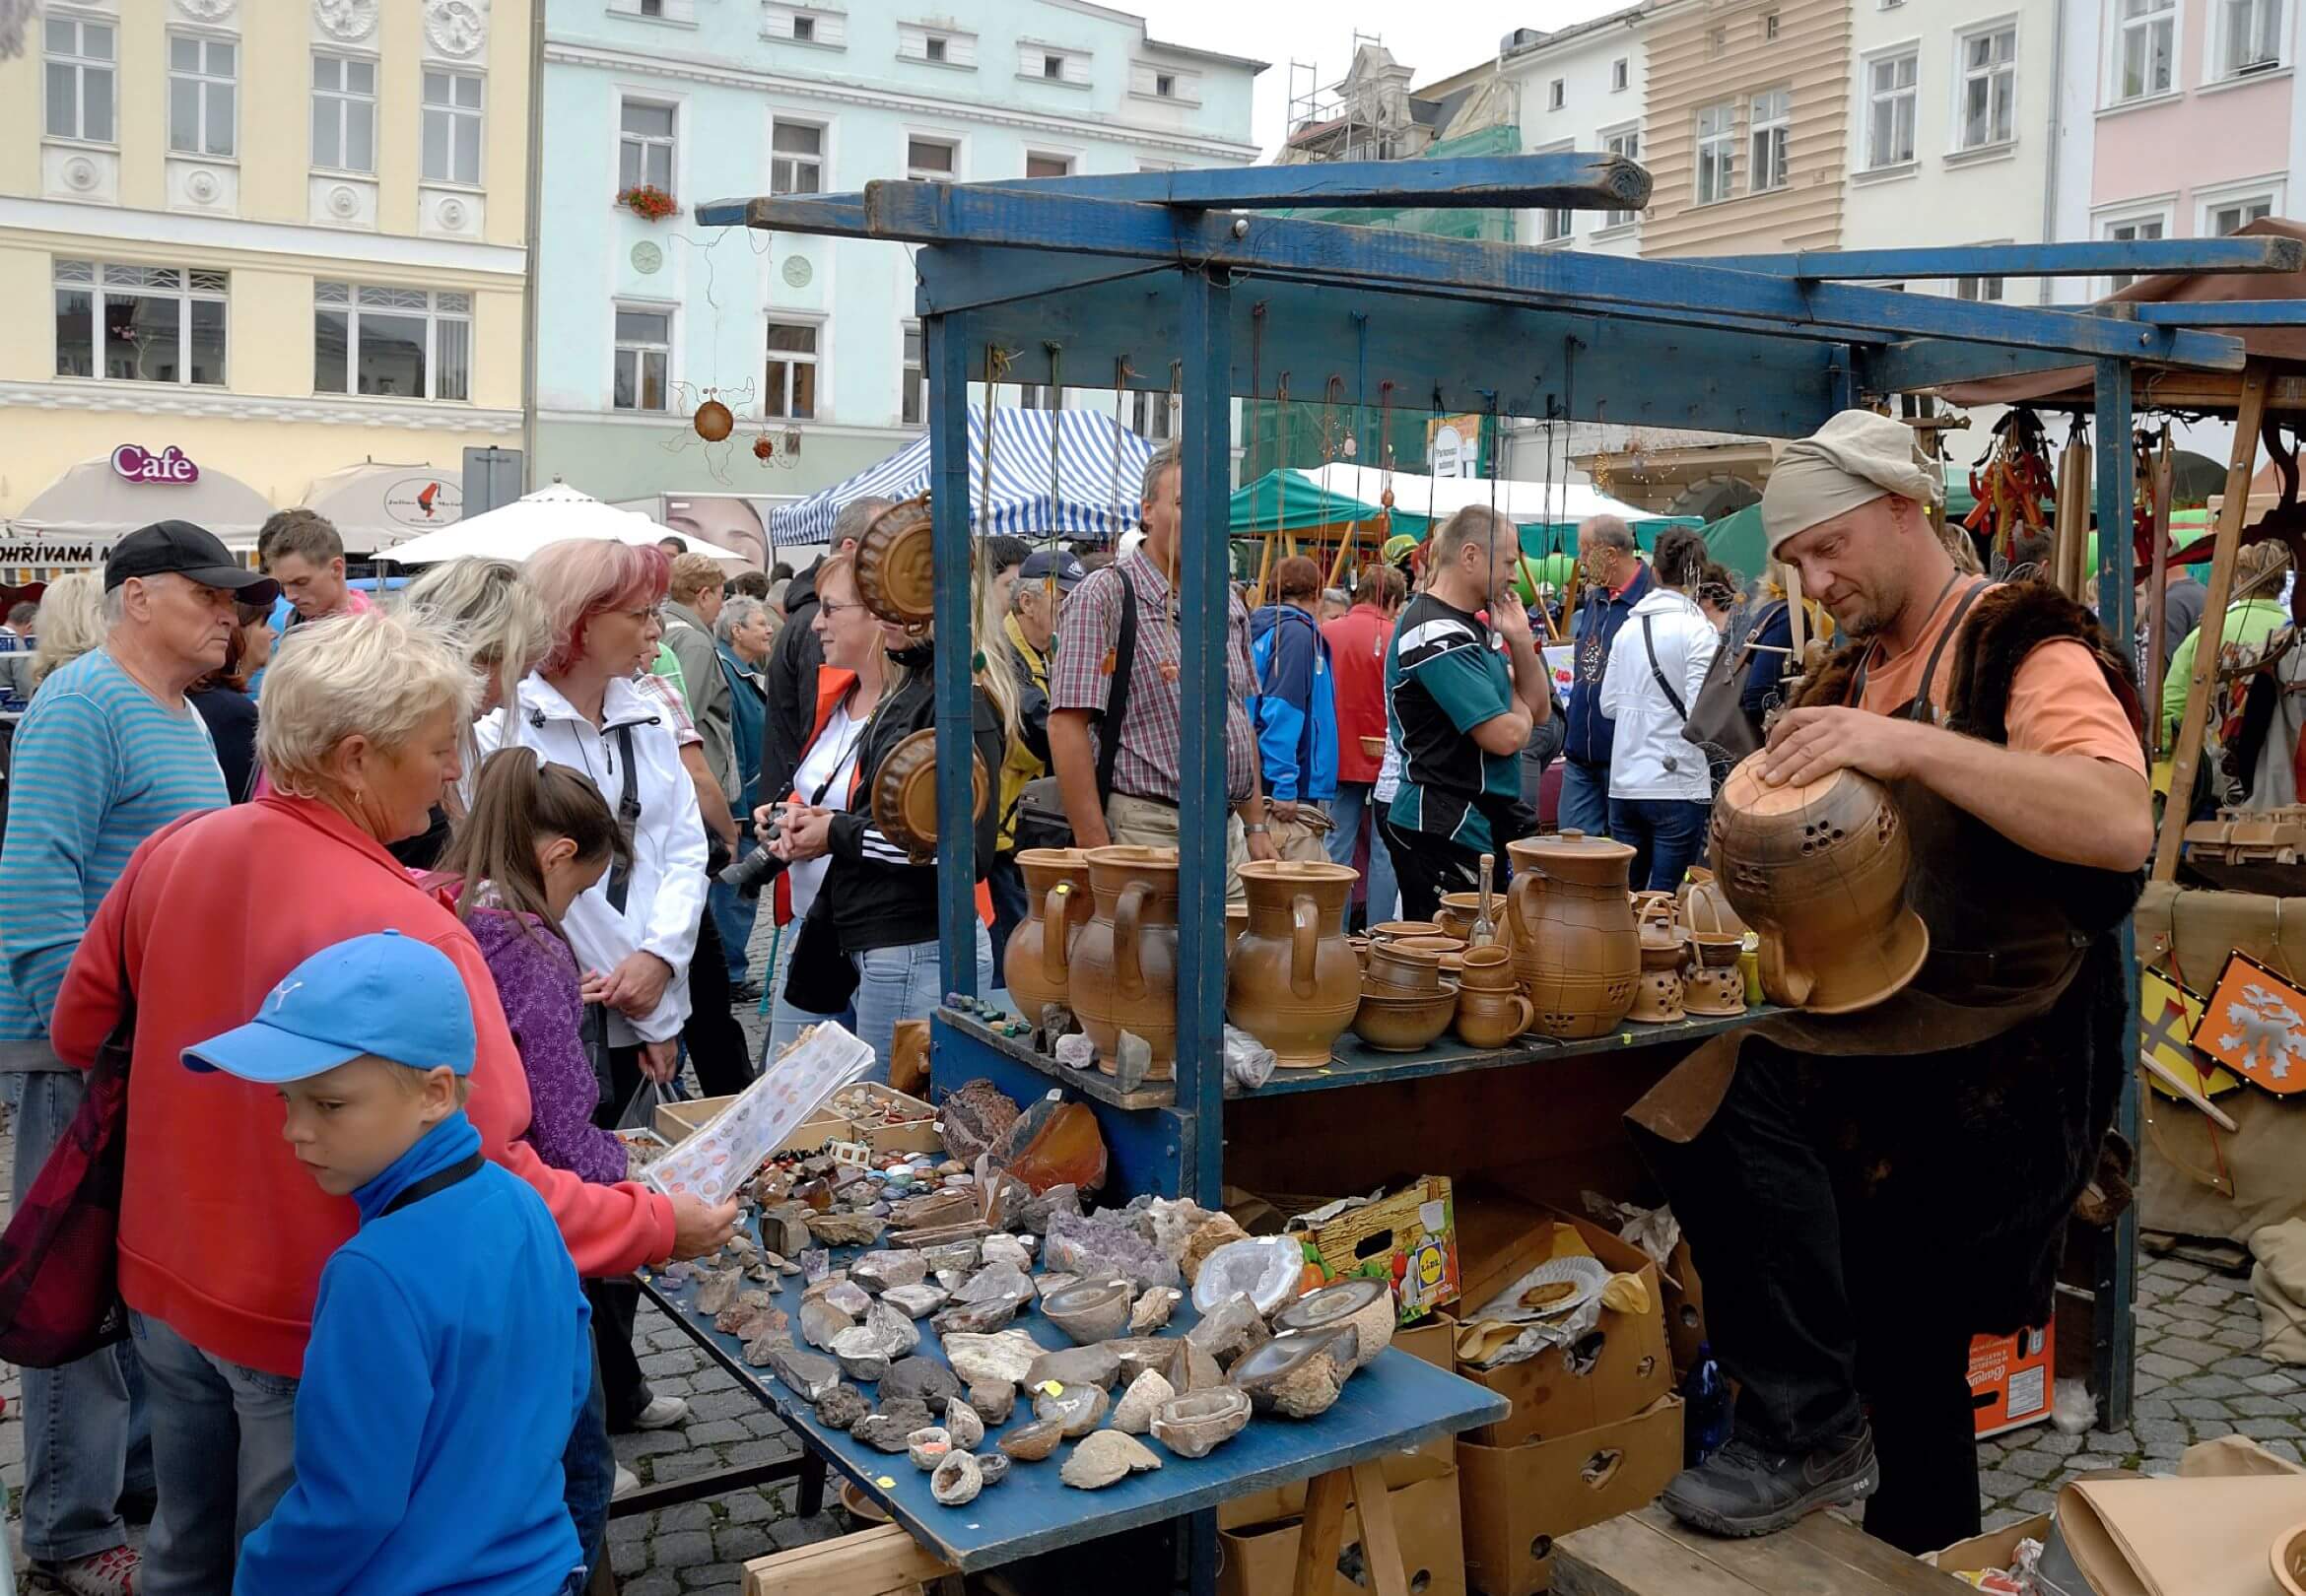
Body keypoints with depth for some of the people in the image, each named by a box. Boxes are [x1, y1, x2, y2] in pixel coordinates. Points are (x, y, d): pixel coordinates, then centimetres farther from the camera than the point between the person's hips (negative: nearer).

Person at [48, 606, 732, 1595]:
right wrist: (658, 1227, -15)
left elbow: (79, 1032, 8)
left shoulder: (172, 852, -7)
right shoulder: (410, 936, -28)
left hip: (164, 1289, 6)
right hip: (310, 1327, -6)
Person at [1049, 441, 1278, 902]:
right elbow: (1067, 725, -14)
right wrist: (1096, 849, -18)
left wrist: (1256, 825, 15)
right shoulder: (1105, 595, -8)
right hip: (1146, 833, -7)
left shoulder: (1229, 604, 14)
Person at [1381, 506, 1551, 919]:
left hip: (1488, 822, 10)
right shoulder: (1437, 636, -18)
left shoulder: (1476, 625, 14)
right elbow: (1505, 737, -22)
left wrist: (1520, 639, 2)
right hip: (1445, 828, -10)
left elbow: (1540, 708, 17)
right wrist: (1519, 712, 2)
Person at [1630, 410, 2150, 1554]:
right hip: (1890, 1049, 8)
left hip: (2003, 1056, -8)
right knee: (1906, 1354, 16)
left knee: (1731, 1100, -28)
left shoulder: (2024, 646, -10)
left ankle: (1805, 1432, -15)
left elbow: (2122, 825, -29)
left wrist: (1910, 746, -34)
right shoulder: (1855, 674, 13)